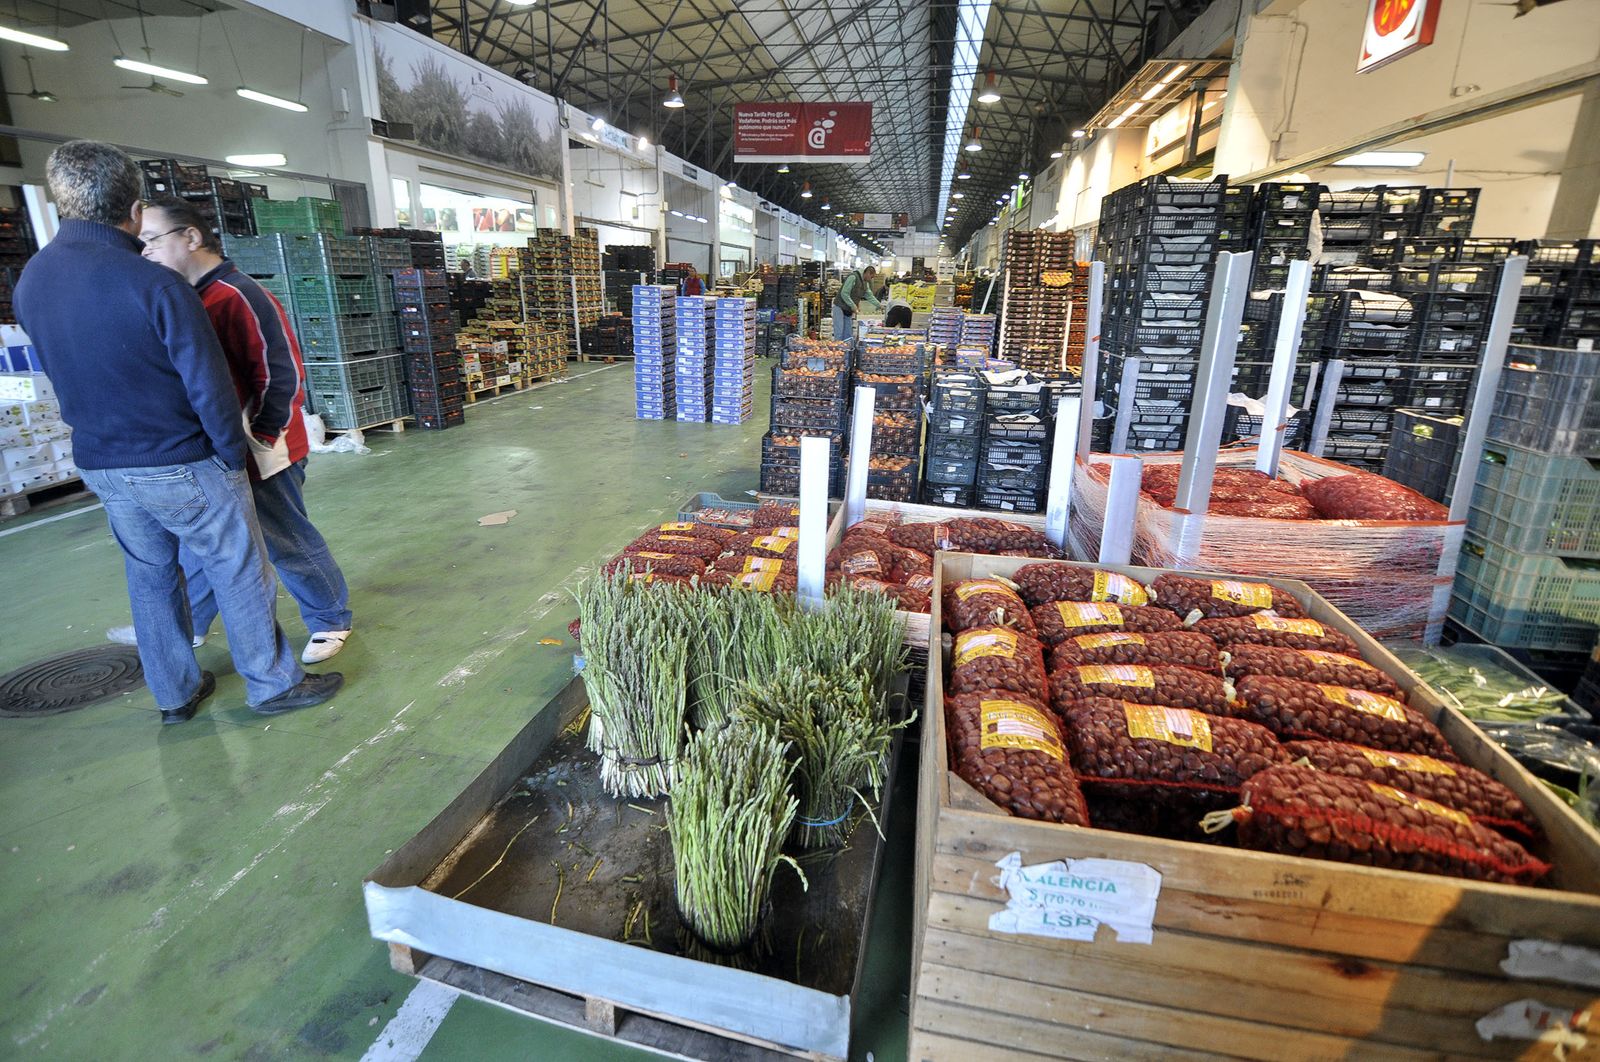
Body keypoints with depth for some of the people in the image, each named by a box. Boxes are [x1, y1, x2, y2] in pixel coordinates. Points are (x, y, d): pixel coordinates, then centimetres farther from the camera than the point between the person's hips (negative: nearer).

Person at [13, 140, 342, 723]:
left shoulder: (28, 282, 1)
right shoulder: (154, 285, -21)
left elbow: (63, 369, 11)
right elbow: (209, 387, -19)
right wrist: (233, 456, -7)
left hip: (100, 465, 7)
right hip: (182, 465, -7)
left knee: (149, 576, 18)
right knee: (239, 573, 5)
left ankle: (175, 693, 31)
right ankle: (273, 683, 15)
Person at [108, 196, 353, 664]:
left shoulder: (241, 297, -17)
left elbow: (283, 376, -21)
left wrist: (260, 439, -18)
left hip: (259, 452, -9)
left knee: (288, 543, 3)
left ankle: (330, 621, 20)